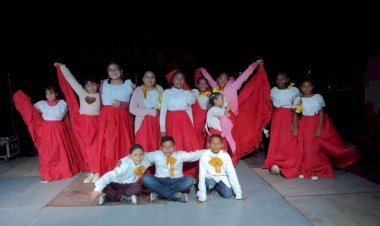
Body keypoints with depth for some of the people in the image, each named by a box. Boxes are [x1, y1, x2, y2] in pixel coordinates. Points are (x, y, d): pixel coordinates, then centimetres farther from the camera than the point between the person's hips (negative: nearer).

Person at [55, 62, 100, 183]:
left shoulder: (100, 95, 4)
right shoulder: (82, 93, 8)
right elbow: (71, 79, 11)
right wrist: (61, 67, 15)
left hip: (95, 123, -2)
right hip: (83, 124, 3)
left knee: (95, 147, -3)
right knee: (86, 148, 6)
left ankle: (97, 172, 5)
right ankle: (91, 172, 15)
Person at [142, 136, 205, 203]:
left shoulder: (181, 155, 1)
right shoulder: (156, 155, 1)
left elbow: (195, 154, 0)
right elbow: (143, 156, 8)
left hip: (176, 181, 0)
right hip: (160, 181, 0)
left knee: (189, 180, -29)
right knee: (146, 178, -27)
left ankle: (159, 194, -26)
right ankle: (174, 195, -30)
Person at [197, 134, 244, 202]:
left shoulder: (226, 156, -18)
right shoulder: (204, 156, -23)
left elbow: (232, 173, -15)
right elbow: (202, 175, -21)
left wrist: (238, 194, -15)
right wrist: (202, 196, -22)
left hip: (222, 177, 2)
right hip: (210, 177, -2)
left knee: (228, 194, -18)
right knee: (210, 184, -33)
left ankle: (217, 186, 13)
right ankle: (210, 187, 4)